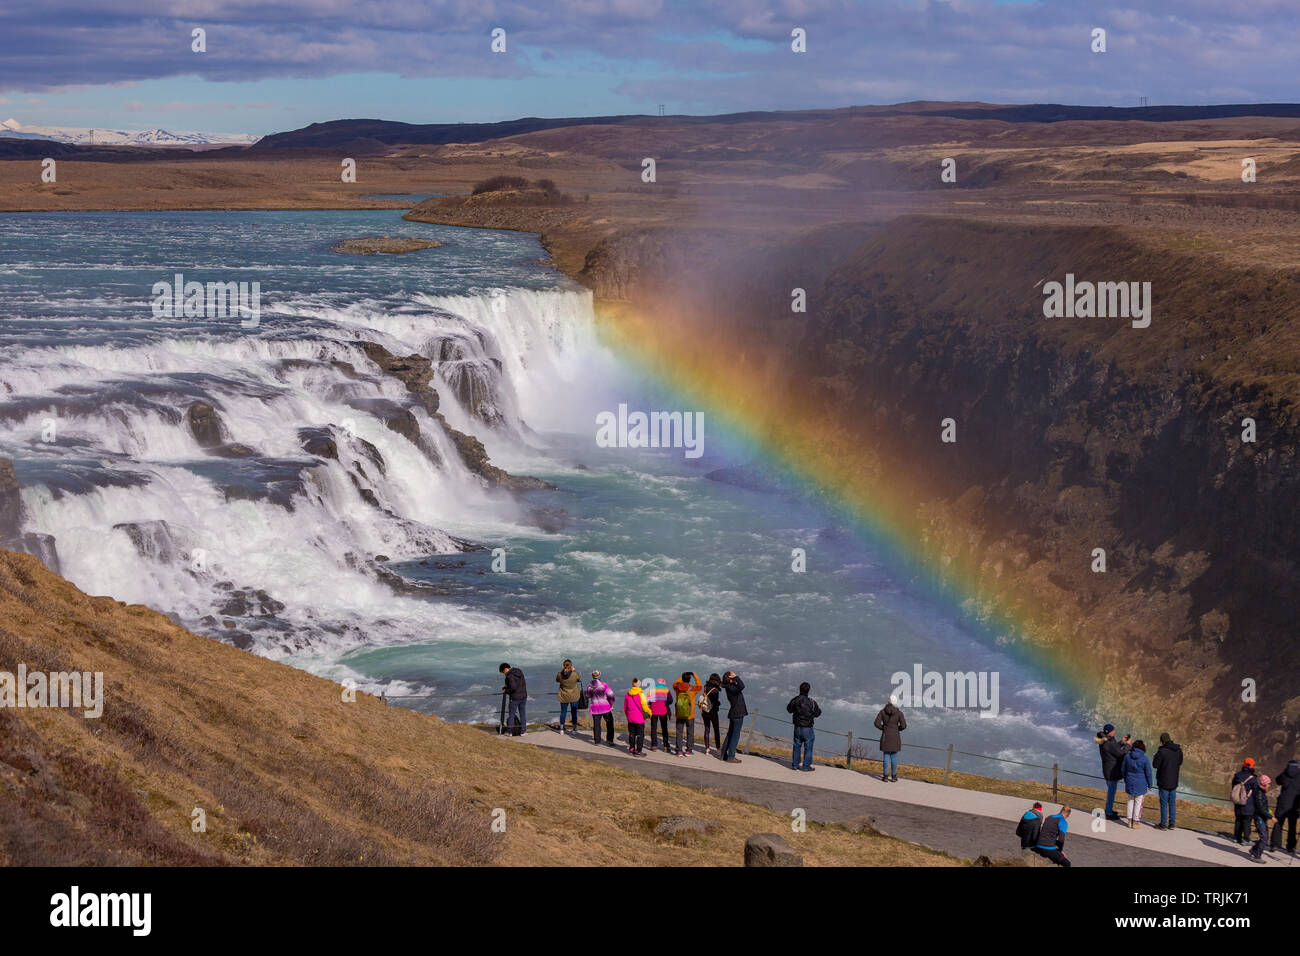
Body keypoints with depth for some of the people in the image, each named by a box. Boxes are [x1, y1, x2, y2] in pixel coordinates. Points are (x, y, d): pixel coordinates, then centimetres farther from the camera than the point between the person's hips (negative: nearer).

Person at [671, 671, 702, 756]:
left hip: (679, 715, 2)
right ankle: (689, 750, 13)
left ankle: (679, 751, 7)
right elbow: (700, 687, 10)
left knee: (679, 733, 8)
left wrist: (683, 676, 24)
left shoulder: (677, 688, -8)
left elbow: (675, 683, 18)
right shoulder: (692, 689, -13)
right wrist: (696, 677, 19)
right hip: (690, 715, -2)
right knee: (690, 733, 11)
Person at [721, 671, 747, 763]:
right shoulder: (731, 688, -21)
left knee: (730, 734, 16)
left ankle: (724, 754, 22)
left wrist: (735, 677, 9)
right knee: (735, 735, -5)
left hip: (733, 714, 10)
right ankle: (731, 757, -4)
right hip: (737, 714, -10)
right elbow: (742, 686, -38)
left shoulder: (730, 686, 8)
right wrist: (736, 677, -27)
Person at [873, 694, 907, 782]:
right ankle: (894, 776, 12)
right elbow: (903, 725, -12)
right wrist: (898, 728, 10)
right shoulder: (899, 713, -9)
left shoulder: (882, 711, -4)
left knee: (886, 756, 9)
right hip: (895, 737, -1)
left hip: (885, 736, 1)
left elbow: (877, 723, -6)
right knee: (894, 756, 8)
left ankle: (885, 776, 9)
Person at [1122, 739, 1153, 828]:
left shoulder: (1127, 756, -5)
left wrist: (1126, 780, 22)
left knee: (1130, 801, 17)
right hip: (1141, 784, -3)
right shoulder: (1145, 759, -16)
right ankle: (1135, 823, 11)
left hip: (1130, 783, 3)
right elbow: (1148, 773, -8)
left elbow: (1124, 769, 7)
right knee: (1138, 803, 8)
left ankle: (1130, 821, 20)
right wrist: (1150, 785, 5)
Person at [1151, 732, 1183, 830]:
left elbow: (1155, 765, -15)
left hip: (1164, 782, -6)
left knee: (1164, 804, 1)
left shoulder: (1162, 751, -19)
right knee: (1172, 803, 13)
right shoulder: (1178, 750, 1)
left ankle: (1163, 824, 5)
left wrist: (1157, 755, 1)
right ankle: (1171, 824, 17)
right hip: (1174, 782, 6)